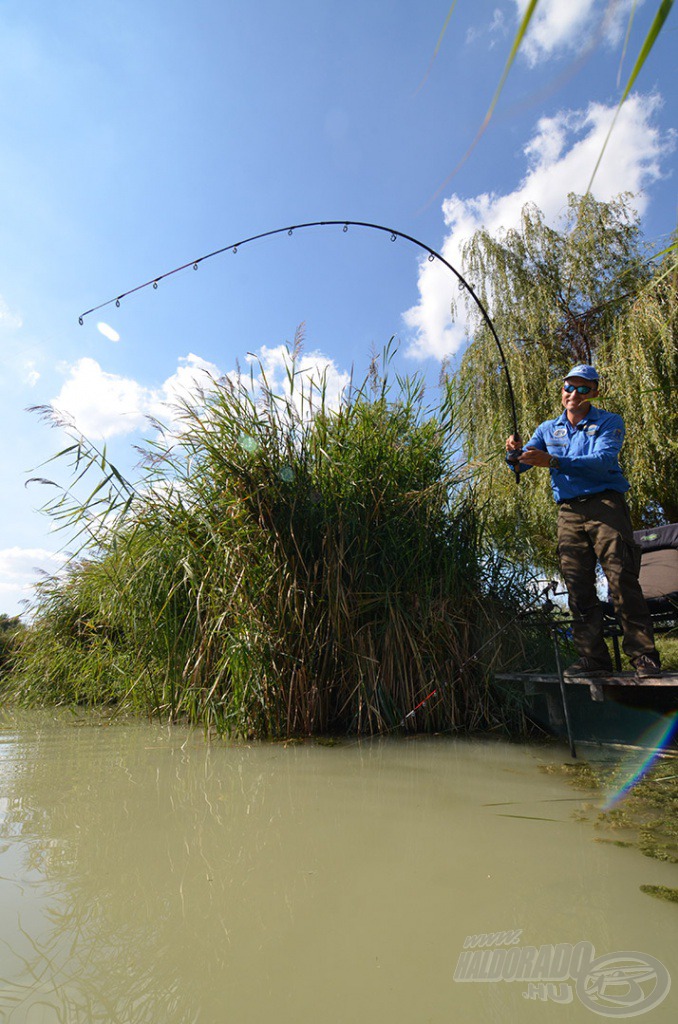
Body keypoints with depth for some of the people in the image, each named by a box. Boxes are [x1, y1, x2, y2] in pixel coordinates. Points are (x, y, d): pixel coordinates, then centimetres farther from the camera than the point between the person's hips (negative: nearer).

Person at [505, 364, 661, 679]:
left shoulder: (609, 422, 4)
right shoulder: (548, 429, 17)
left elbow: (603, 460, -15)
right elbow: (519, 465, 9)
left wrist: (552, 461, -27)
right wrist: (515, 453, -16)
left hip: (605, 503, -4)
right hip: (569, 513, 4)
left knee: (622, 580, -11)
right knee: (578, 588, 0)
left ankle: (644, 656, -4)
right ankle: (594, 658, 5)